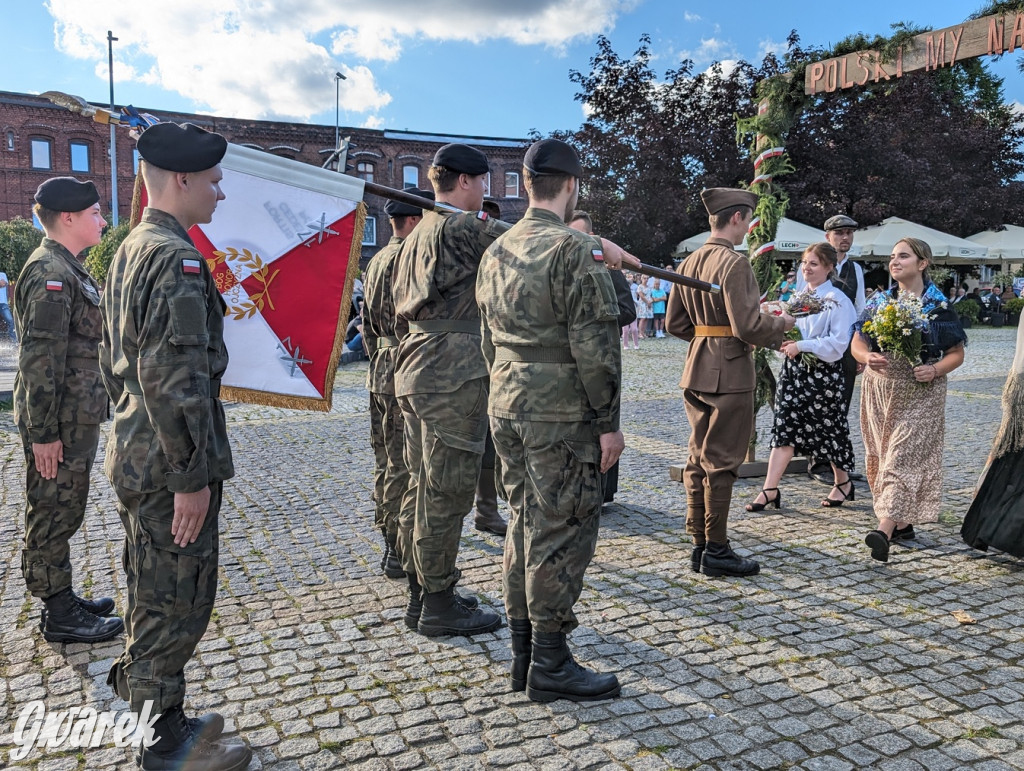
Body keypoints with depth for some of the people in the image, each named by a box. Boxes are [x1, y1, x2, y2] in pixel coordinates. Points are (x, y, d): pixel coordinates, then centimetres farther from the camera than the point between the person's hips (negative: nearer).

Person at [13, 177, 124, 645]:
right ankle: (59, 616, 13)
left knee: (63, 514, 18)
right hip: (61, 426, -10)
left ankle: (62, 597, 31)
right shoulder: (49, 274, -18)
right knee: (53, 516, 2)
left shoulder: (69, 269, 14)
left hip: (77, 420, 10)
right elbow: (40, 360, -22)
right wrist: (43, 433, -21)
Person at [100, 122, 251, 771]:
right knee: (177, 602, 3)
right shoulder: (178, 259, -20)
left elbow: (114, 360, 19)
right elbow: (176, 380, -26)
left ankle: (143, 707, 38)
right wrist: (192, 477, -21)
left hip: (136, 455, 10)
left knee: (153, 595, 22)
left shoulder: (129, 251, 13)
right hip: (170, 466, -10)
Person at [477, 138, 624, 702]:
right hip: (561, 413, -8)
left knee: (524, 523, 15)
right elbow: (595, 345, -17)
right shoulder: (575, 248, -14)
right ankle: (549, 666, 10)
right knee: (562, 530, 0)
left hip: (506, 407, 8)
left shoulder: (496, 251, 11)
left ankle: (523, 651, 25)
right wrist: (608, 422, -12)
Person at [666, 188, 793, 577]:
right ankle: (716, 550, 10)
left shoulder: (688, 263, 10)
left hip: (695, 372, 8)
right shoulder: (734, 264, -15)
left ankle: (700, 545, 22)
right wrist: (781, 324, -3)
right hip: (729, 374, -8)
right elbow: (748, 326, -21)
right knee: (721, 463, 0)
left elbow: (675, 324, 12)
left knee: (698, 459, 13)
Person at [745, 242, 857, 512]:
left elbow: (838, 343, -16)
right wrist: (784, 341, -1)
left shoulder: (837, 301, -10)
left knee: (828, 428, 7)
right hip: (793, 369, 6)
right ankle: (770, 490, -2)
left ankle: (843, 482, 30)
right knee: (784, 427, 0)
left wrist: (802, 346, -20)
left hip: (822, 373, -6)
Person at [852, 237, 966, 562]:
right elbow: (857, 343, 8)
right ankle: (903, 523, 23)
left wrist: (936, 369, -19)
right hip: (879, 390, 5)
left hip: (920, 394, -5)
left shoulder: (939, 307, -2)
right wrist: (868, 358, -15)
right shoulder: (879, 302, 8)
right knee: (881, 456, 8)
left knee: (903, 457, -13)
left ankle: (884, 530, -22)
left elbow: (957, 353, 1)